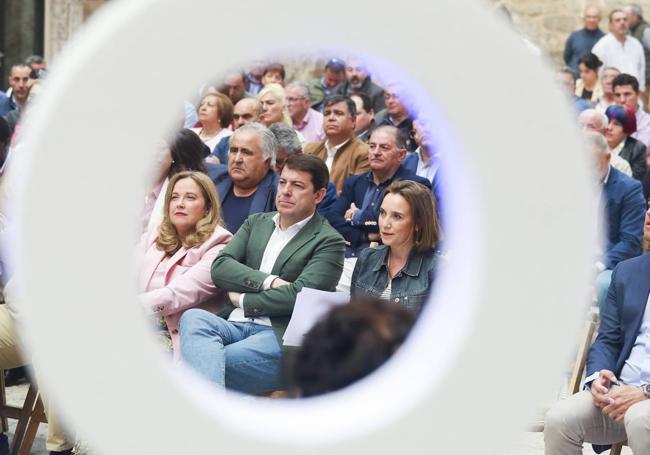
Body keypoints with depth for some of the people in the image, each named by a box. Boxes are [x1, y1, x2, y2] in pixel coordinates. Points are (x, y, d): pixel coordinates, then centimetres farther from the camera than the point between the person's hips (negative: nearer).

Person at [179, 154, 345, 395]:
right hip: (235, 324, 5)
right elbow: (219, 267, 8)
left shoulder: (329, 242, 4)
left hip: (280, 336, -5)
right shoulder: (256, 223, 23)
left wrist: (243, 300, -1)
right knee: (193, 317, -31)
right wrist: (269, 281, -7)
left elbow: (299, 295, -10)